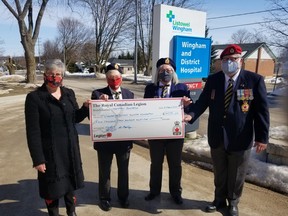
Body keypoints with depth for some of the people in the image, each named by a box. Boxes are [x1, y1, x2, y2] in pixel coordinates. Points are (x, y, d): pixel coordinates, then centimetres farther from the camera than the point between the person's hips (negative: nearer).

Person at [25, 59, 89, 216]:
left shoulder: (69, 93, 3)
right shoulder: (34, 97, -13)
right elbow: (33, 131, -14)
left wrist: (86, 107, -8)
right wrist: (38, 158, -16)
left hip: (70, 148, 5)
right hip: (50, 150, -4)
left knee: (70, 181, 21)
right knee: (52, 185, 12)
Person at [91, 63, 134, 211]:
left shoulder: (129, 94, 2)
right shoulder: (98, 94, -8)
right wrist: (99, 102, -30)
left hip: (124, 139, 3)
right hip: (105, 140, -3)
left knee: (123, 170, 19)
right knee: (104, 171, 14)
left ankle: (123, 196, 40)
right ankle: (104, 198, 34)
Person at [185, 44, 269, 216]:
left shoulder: (255, 80, -8)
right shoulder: (213, 80, 0)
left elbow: (262, 110, -7)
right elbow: (203, 102, -3)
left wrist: (262, 136, -9)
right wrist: (191, 114, -22)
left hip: (240, 139, -2)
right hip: (217, 137, 2)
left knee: (236, 175, 16)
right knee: (219, 173, 20)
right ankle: (219, 200, 43)